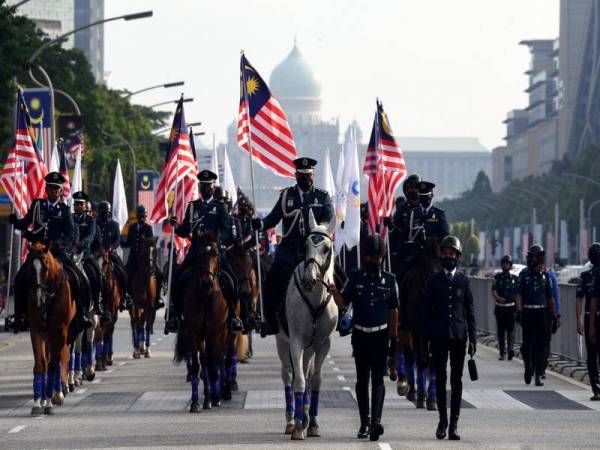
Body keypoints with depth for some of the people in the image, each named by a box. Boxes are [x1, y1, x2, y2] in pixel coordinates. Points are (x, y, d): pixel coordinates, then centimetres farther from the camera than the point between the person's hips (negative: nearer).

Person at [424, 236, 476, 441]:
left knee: (457, 380, 0)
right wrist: (426, 338, 0)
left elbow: (470, 312, 7)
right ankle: (443, 420, 14)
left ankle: (454, 424, 3)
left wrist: (473, 339, 1)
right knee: (440, 379, 2)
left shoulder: (463, 281, 6)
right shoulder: (433, 280, 5)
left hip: (458, 337, 0)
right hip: (439, 337, 0)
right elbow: (427, 310, 5)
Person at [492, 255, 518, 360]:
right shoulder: (497, 277, 4)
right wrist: (497, 297, -30)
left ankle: (510, 349, -27)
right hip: (500, 308, 1)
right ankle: (502, 353, 11)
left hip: (511, 308, -1)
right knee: (501, 331, 3)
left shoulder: (515, 279, 7)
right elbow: (493, 291, -8)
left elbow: (518, 294, 10)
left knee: (510, 329, -13)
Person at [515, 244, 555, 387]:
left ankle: (538, 374, 0)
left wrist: (553, 315, 13)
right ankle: (528, 367, 23)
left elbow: (550, 297, 14)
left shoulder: (545, 275, 9)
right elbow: (519, 294, -4)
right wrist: (519, 310, -17)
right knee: (528, 342, -1)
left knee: (541, 343, -3)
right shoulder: (524, 274, 3)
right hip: (528, 311, -2)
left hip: (542, 312, 2)